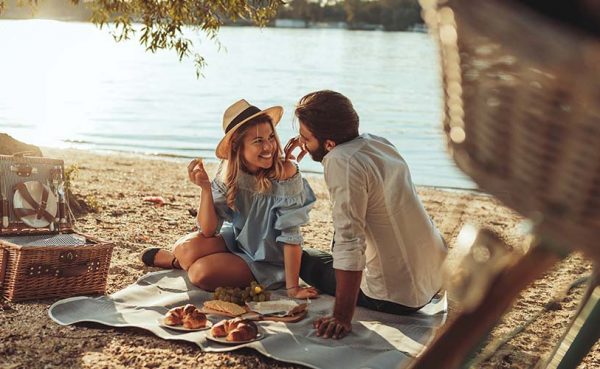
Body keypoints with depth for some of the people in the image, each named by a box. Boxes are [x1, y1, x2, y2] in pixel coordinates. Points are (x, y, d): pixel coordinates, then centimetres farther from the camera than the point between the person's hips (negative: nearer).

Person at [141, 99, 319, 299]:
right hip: (234, 240, 4)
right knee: (186, 247, -24)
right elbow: (208, 230, -14)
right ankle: (178, 259, 12)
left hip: (265, 261, -4)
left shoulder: (285, 173, -26)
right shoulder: (229, 172, -12)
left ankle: (178, 261, 10)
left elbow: (291, 236, -23)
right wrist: (205, 188, -29)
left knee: (200, 272, -25)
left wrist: (292, 288, -24)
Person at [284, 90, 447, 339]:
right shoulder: (378, 143, 3)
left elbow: (349, 244, -28)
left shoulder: (342, 162, -23)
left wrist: (342, 318, -26)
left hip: (399, 297, -8)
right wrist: (311, 144, 15)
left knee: (304, 260, 14)